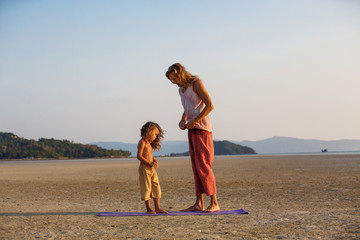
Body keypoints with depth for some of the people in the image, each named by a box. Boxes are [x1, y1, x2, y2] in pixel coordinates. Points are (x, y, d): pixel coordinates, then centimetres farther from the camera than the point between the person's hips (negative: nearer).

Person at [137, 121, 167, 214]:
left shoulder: (149, 144, 19)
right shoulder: (142, 142, -9)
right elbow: (139, 156, -16)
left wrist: (154, 161, 4)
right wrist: (149, 163, -20)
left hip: (151, 169, 9)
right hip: (144, 168, -9)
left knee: (156, 187, 7)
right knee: (146, 187, -4)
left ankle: (157, 208, 11)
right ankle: (148, 208, 2)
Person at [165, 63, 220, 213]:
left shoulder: (196, 83, -7)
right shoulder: (181, 89, 17)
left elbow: (210, 105, -14)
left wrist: (195, 121, -16)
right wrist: (182, 120, 12)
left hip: (202, 129, -8)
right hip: (192, 131, 8)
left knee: (204, 166, -10)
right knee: (196, 167, 5)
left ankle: (214, 203, -7)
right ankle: (198, 203, 6)